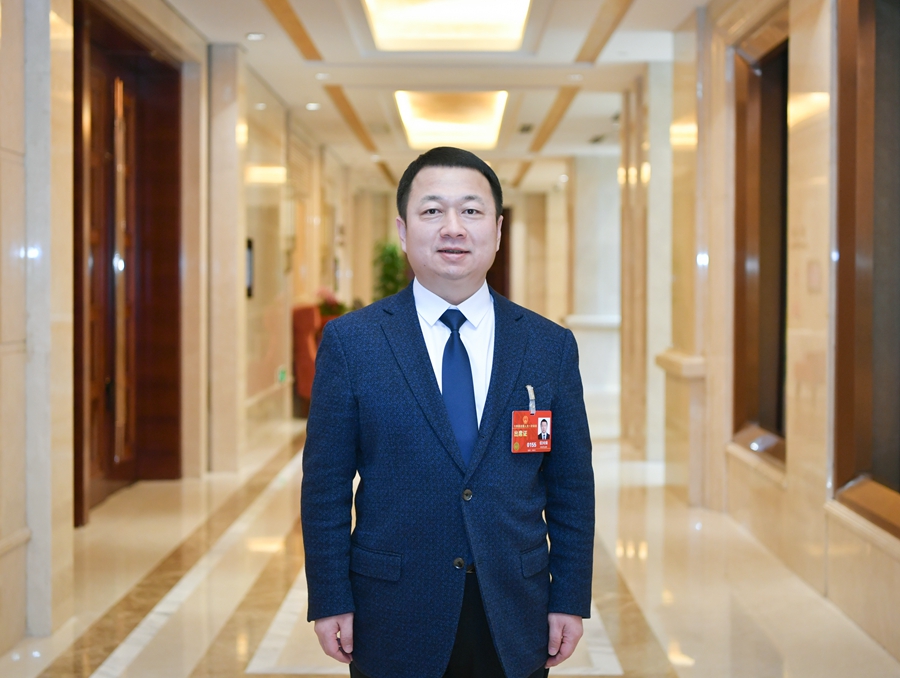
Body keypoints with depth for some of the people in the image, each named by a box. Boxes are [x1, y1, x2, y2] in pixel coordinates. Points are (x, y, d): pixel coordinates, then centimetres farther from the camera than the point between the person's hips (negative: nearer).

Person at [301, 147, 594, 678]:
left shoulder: (551, 346, 1)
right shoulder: (350, 342, -3)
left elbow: (572, 488, 4)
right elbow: (326, 486, -2)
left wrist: (570, 600, 1)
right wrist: (330, 602, -4)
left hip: (515, 624, 2)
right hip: (395, 624, -1)